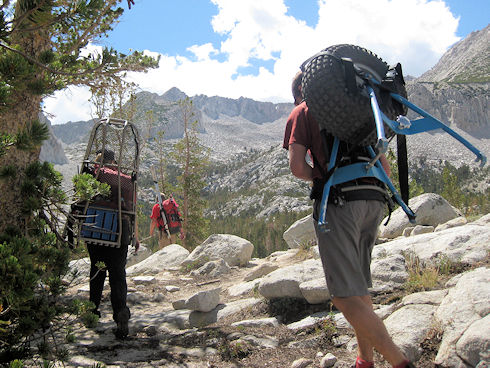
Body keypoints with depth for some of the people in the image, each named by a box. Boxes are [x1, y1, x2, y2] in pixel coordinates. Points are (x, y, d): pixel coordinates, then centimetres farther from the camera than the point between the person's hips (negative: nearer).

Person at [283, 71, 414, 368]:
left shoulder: (302, 112, 8)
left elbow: (297, 168, -5)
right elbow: (386, 168, 20)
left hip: (339, 202, -7)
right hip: (374, 201, 7)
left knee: (345, 296, -8)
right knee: (360, 288, 18)